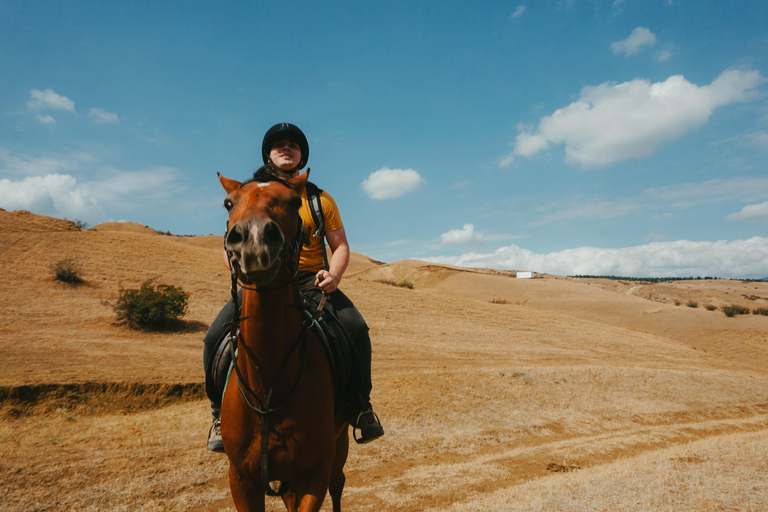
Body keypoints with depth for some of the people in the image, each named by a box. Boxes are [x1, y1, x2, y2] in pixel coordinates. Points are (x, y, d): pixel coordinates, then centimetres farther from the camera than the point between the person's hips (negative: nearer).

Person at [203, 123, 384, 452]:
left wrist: (334, 275, -13)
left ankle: (360, 406, -1)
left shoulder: (320, 199, 10)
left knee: (356, 329, -23)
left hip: (312, 281, 0)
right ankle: (222, 414, 7)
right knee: (216, 338, -19)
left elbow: (341, 246, 9)